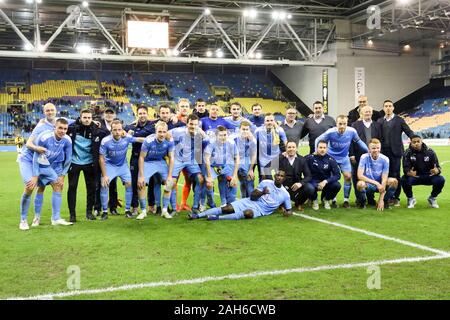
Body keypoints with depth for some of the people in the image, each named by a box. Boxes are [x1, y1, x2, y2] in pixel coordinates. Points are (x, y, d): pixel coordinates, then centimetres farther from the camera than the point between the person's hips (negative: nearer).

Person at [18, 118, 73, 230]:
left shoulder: (67, 140, -16)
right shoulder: (44, 137, -30)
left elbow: (68, 159, -2)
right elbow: (36, 158, -23)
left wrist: (62, 176, -1)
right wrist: (35, 177, -22)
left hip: (46, 164, 6)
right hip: (29, 160, -6)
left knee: (58, 184, -3)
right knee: (30, 187, -21)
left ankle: (56, 218, 5)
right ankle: (23, 220, -8)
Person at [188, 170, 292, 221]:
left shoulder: (285, 194, 2)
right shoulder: (265, 183, 2)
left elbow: (289, 210, 11)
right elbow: (252, 197, 1)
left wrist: (287, 212, -13)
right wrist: (262, 192, -18)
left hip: (260, 210, -2)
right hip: (250, 202, 2)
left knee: (248, 213, -38)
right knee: (227, 208, -17)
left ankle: (217, 218, -42)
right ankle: (198, 215, -19)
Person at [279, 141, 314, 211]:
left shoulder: (302, 160, 2)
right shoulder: (280, 158, -5)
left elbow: (308, 176, -3)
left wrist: (300, 183, -21)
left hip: (296, 185, 2)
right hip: (284, 186, -2)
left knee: (310, 189, -23)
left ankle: (299, 203, 7)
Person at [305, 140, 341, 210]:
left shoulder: (330, 160, -8)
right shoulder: (310, 158, -13)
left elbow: (337, 175, -13)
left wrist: (325, 181, -24)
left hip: (326, 182, 2)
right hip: (313, 182, -2)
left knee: (337, 185, -27)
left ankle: (326, 199, 8)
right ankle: (314, 200, 4)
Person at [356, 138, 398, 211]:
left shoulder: (385, 159, -11)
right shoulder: (364, 157, -15)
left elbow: (384, 179, -15)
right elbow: (360, 175, -22)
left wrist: (381, 199, -20)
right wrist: (376, 183, -30)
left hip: (380, 184, 2)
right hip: (368, 184, -2)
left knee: (394, 181, -27)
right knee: (360, 184, -37)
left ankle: (385, 201, -1)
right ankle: (362, 202, -4)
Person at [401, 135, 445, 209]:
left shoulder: (430, 151, -8)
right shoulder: (408, 153, -11)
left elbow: (438, 167, -10)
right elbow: (406, 168, -21)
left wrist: (437, 170, -37)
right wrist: (408, 172, -47)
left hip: (428, 176, 1)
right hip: (414, 177, -1)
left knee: (440, 180, -27)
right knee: (404, 180, -32)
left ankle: (432, 198, 5)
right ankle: (410, 199, 0)